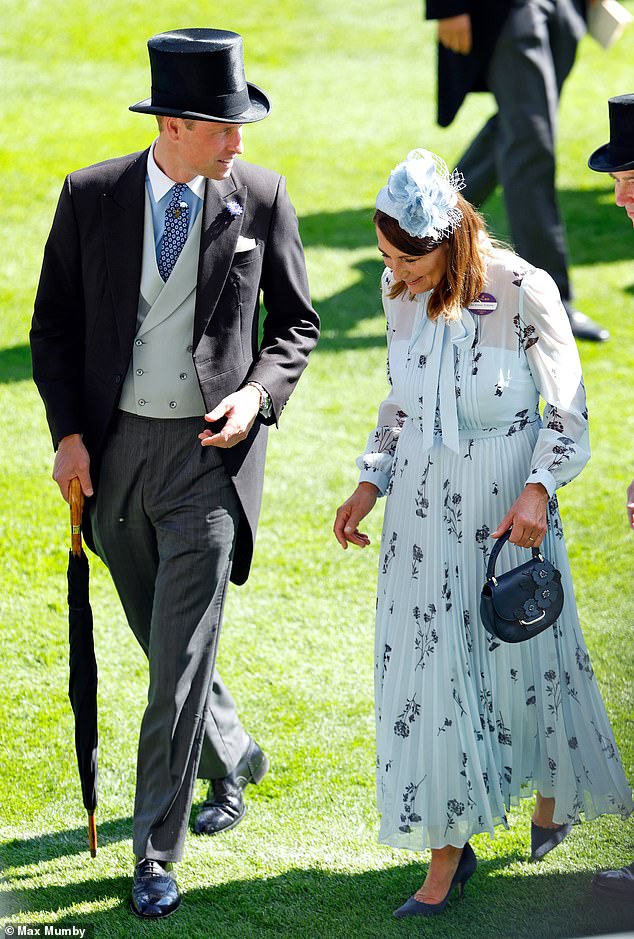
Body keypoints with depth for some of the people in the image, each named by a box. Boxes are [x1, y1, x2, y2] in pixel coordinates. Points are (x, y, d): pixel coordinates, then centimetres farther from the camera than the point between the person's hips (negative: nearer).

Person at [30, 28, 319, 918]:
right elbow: (53, 323, 6)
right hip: (114, 447, 3)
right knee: (161, 640, 17)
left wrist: (258, 394, -11)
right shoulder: (91, 195, -3)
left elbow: (296, 321, 6)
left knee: (181, 655, -7)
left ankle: (156, 852, 0)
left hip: (211, 451, -3)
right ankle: (234, 756, 44)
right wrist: (69, 433, -3)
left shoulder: (260, 196, -5)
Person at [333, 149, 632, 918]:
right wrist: (370, 484, 3)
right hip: (424, 500, 4)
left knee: (525, 655, 12)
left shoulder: (523, 291, -19)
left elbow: (568, 411, -11)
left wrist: (538, 489, -24)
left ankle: (554, 791, 42)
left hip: (509, 501, -4)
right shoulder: (400, 293, -2)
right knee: (424, 665, 0)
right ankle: (448, 851, 10)